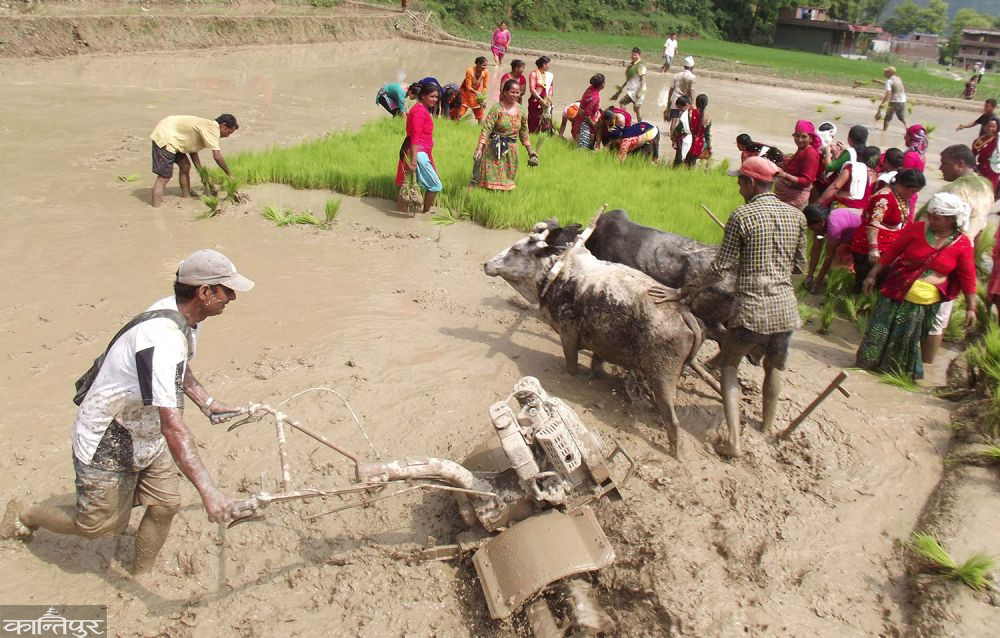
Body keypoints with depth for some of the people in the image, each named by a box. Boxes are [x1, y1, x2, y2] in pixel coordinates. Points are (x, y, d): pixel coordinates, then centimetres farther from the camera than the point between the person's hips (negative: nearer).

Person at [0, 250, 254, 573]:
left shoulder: (185, 317, -7)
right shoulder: (163, 339, -37)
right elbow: (171, 425, -43)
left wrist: (209, 404, 4)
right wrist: (207, 490, -47)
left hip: (145, 435, 8)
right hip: (107, 445, -8)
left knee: (165, 505, 7)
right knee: (96, 526, 9)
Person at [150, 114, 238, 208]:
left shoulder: (206, 126, 15)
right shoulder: (213, 127, -14)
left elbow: (193, 151, 17)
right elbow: (217, 157, -19)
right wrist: (230, 174, -6)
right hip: (164, 137, -10)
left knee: (185, 166, 20)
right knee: (164, 178, -13)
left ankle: (186, 196, 31)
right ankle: (155, 209, -15)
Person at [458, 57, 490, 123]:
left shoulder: (486, 72, -23)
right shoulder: (470, 71, -32)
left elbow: (485, 87, -14)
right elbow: (468, 87, -26)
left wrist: (483, 95, -28)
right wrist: (475, 92, -42)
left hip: (478, 90, 3)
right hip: (467, 90, -3)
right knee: (461, 110, -3)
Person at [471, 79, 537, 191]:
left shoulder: (521, 110, 4)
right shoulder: (497, 108, -12)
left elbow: (524, 131, 14)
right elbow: (486, 129, -17)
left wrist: (530, 150, 15)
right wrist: (479, 148, -25)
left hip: (511, 149, 5)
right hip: (494, 148, -4)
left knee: (507, 177, 10)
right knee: (490, 178, -2)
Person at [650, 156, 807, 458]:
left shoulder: (742, 216, -9)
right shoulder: (797, 216, 5)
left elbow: (719, 269, -11)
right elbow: (800, 265, 14)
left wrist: (680, 293, -5)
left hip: (751, 311, -4)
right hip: (786, 309, 5)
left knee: (729, 365, 17)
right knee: (773, 367, 28)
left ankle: (734, 440, 5)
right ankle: (768, 427, 45)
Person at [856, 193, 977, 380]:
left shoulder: (962, 244, -7)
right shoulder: (917, 228, -7)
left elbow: (967, 277, -3)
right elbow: (891, 252, -1)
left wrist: (971, 307, -3)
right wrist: (872, 275, -1)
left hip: (927, 303, 0)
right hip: (898, 293, 1)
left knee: (910, 338, 10)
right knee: (881, 331, 7)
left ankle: (900, 370, 29)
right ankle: (871, 362, 27)